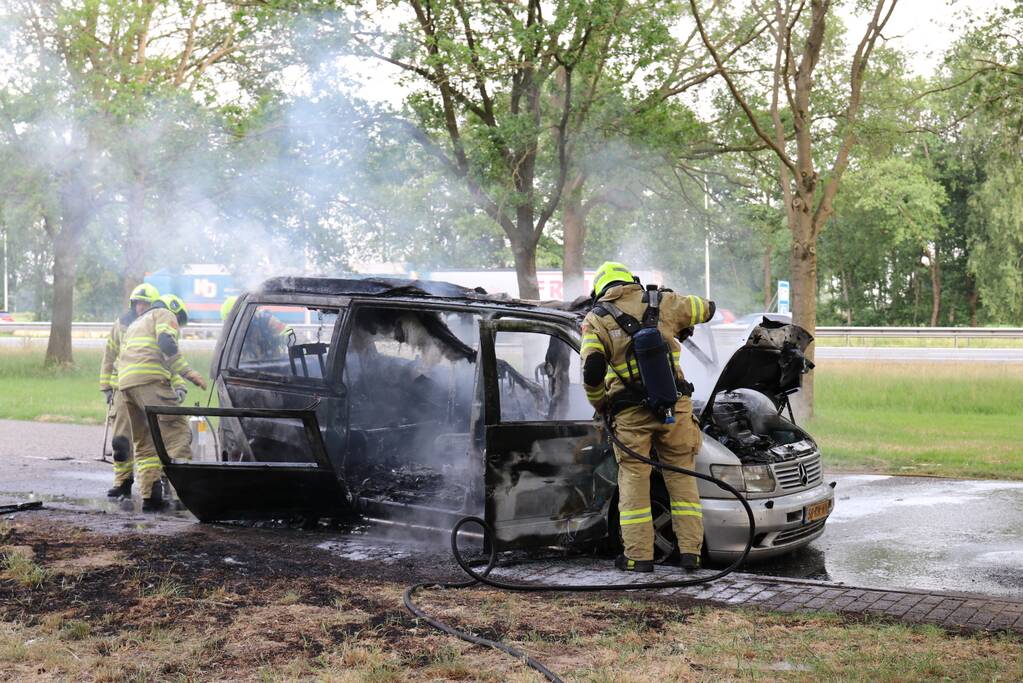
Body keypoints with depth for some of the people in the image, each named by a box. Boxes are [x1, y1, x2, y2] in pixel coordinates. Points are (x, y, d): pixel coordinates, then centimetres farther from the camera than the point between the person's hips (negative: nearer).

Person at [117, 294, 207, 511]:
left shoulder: (136, 324, 38)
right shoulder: (165, 314, 13)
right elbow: (167, 344, -7)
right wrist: (188, 373, -9)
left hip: (125, 382, 8)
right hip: (149, 379, -8)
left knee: (144, 442, 11)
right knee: (177, 431, -14)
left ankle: (149, 495, 4)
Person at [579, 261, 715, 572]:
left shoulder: (596, 320, 4)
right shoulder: (662, 302, 10)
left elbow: (592, 371, -8)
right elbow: (706, 309, 25)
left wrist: (599, 405, 9)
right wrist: (680, 327, 43)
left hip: (630, 412, -2)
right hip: (674, 406, 2)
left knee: (633, 480, 7)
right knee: (681, 477, 11)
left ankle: (638, 556, 6)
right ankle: (690, 551, 11)